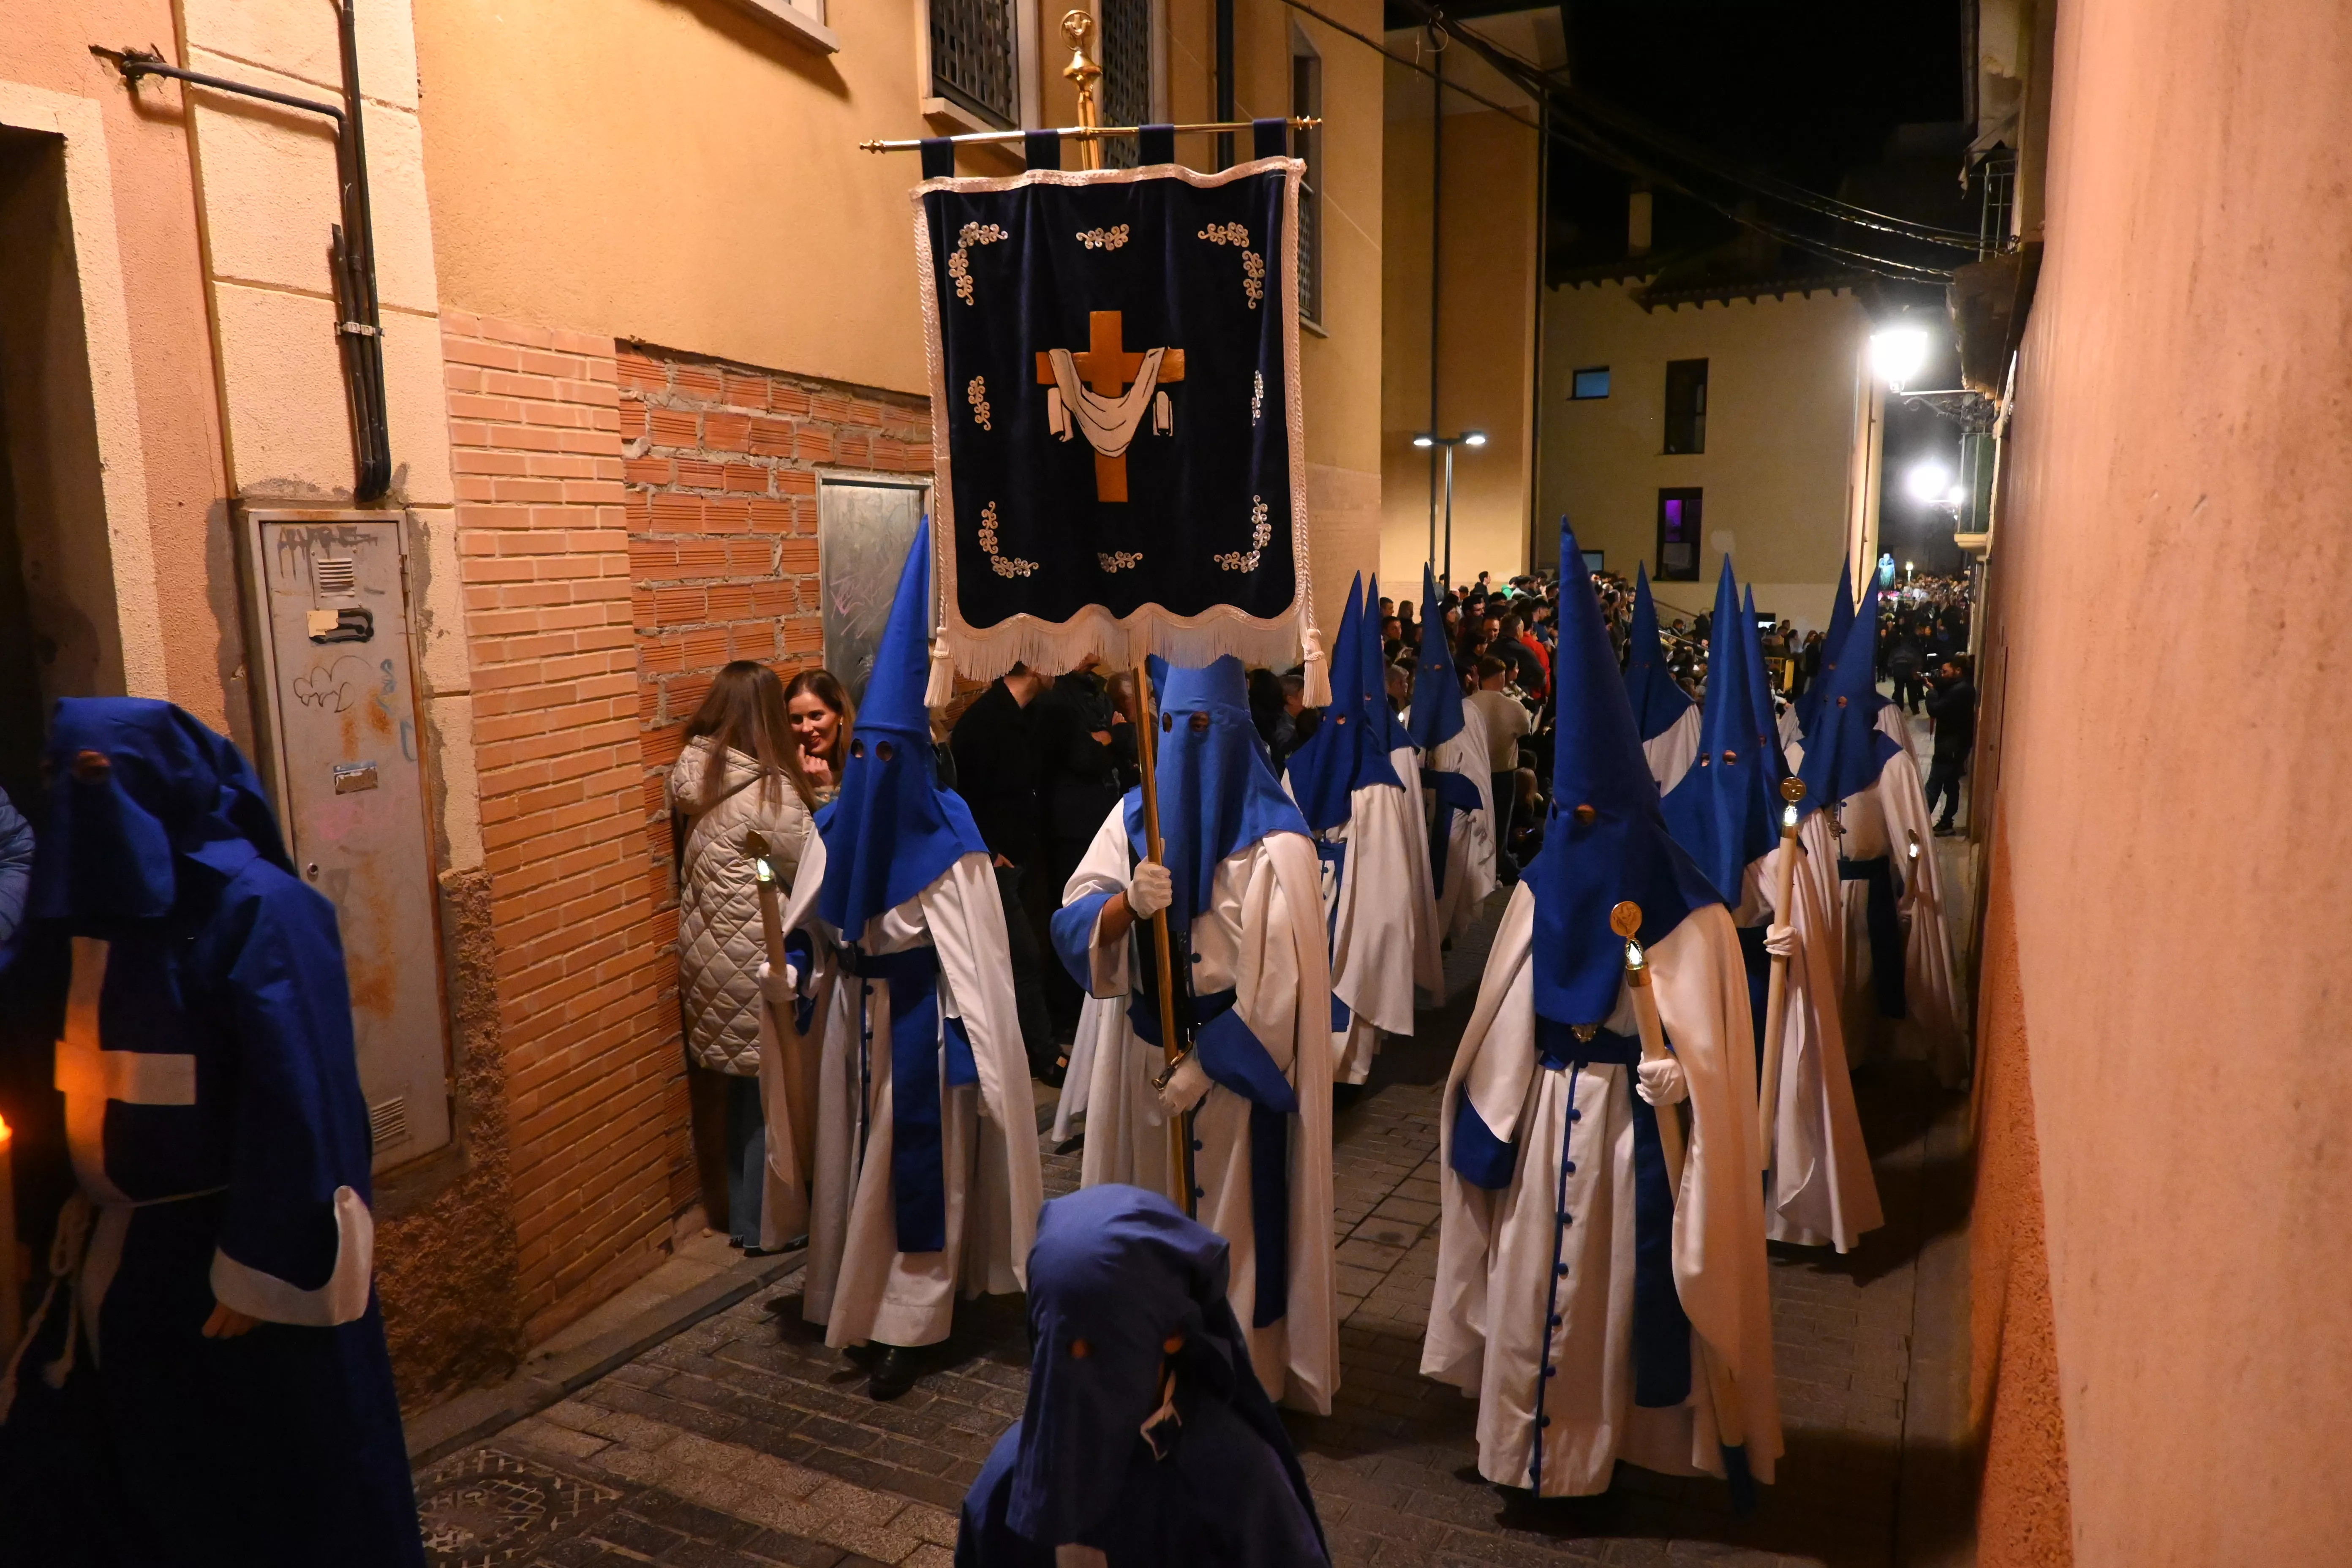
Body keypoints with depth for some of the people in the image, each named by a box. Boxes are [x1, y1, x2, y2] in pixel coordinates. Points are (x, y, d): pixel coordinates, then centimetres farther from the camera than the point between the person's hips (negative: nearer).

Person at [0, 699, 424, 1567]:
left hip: (232, 1244, -7)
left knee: (271, 1494, 9)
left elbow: (295, 1098, -21)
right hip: (120, 1248, 7)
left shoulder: (256, 907, -18)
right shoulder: (87, 900, 4)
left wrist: (258, 1267, -20)